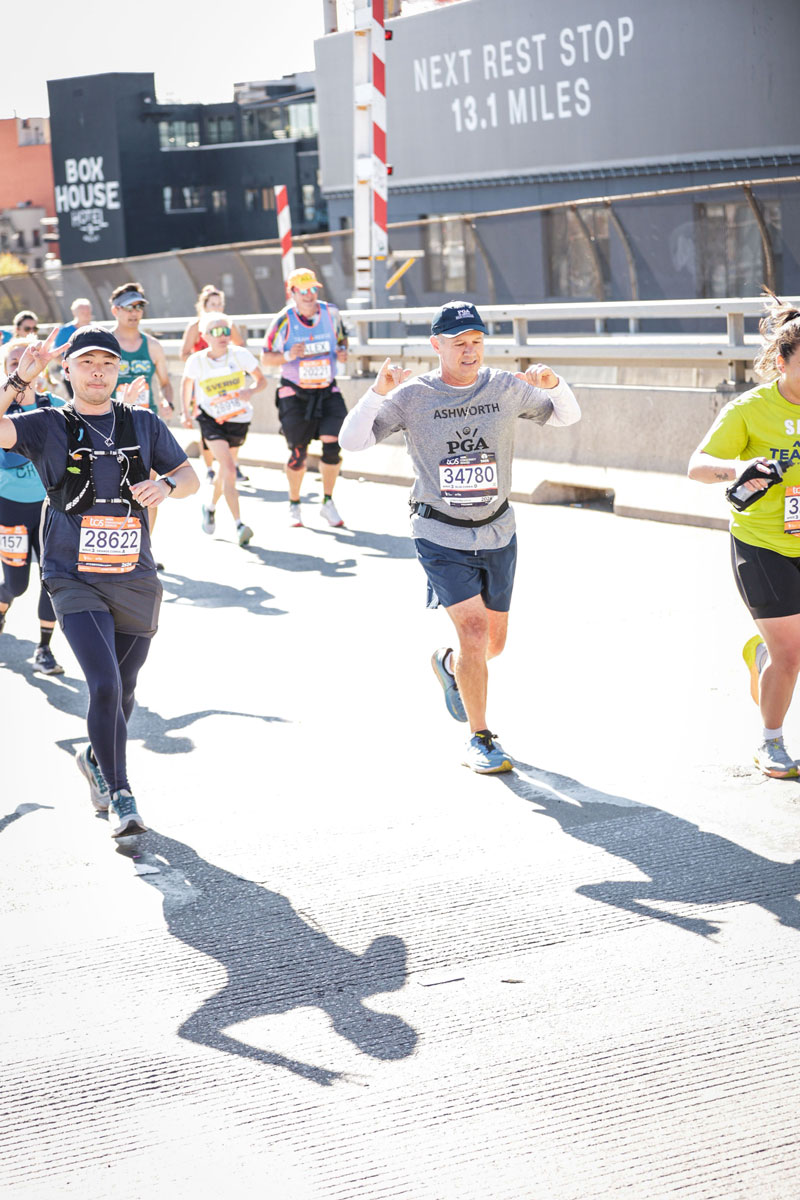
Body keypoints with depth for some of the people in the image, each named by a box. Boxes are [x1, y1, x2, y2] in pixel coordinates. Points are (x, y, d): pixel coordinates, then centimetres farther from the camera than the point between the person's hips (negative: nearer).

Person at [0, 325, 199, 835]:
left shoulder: (144, 425, 8)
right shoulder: (49, 426, 0)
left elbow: (190, 476, 13)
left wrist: (165, 485, -8)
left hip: (136, 582, 3)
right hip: (76, 581, -3)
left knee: (122, 692, 14)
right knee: (105, 684, -18)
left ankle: (96, 760, 43)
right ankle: (121, 797, -7)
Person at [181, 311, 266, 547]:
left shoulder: (240, 355, -13)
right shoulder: (196, 361, -12)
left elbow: (261, 380, -3)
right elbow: (186, 383, 7)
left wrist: (251, 391, -24)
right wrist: (186, 412, 0)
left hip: (238, 419, 2)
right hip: (211, 419, -2)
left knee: (226, 469, 16)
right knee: (229, 468, -19)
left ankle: (210, 506, 46)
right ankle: (239, 524, -22)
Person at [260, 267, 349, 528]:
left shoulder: (331, 313, -3)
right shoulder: (284, 320, -11)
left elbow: (341, 338, 17)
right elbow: (265, 358, -6)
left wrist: (342, 351, -6)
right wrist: (288, 356, -24)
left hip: (327, 391, 2)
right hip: (295, 394, -2)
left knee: (332, 444, -11)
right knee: (298, 452, 1)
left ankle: (328, 503, 8)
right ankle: (294, 505, 24)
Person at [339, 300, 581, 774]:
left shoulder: (506, 388, -2)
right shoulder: (413, 396, -9)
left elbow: (568, 416, 7)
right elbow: (351, 441, -13)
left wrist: (553, 384, -15)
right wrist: (379, 392, -29)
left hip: (497, 534, 4)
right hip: (441, 537, -3)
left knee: (494, 641, 11)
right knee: (474, 628, -17)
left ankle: (449, 665, 48)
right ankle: (480, 739, -1)